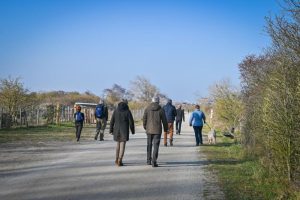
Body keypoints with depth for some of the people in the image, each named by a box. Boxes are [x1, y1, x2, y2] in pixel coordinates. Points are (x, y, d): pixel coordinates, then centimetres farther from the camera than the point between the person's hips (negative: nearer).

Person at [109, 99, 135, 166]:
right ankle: (120, 161, -12)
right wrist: (133, 131, 4)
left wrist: (111, 130, 9)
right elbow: (131, 122, -8)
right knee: (122, 145, -3)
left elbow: (112, 121, 2)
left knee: (118, 144, 19)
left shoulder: (116, 111, 3)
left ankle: (117, 160, 25)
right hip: (125, 130, -3)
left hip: (117, 130, 3)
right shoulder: (127, 111, -7)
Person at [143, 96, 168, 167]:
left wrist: (145, 127, 21)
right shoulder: (161, 110, -5)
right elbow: (164, 121, -2)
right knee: (156, 146, -1)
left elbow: (144, 119, 4)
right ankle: (154, 162, -7)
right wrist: (165, 129, 12)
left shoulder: (147, 109, -1)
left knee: (149, 145, 17)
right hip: (157, 130, -2)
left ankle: (149, 161, 24)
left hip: (149, 130, 3)